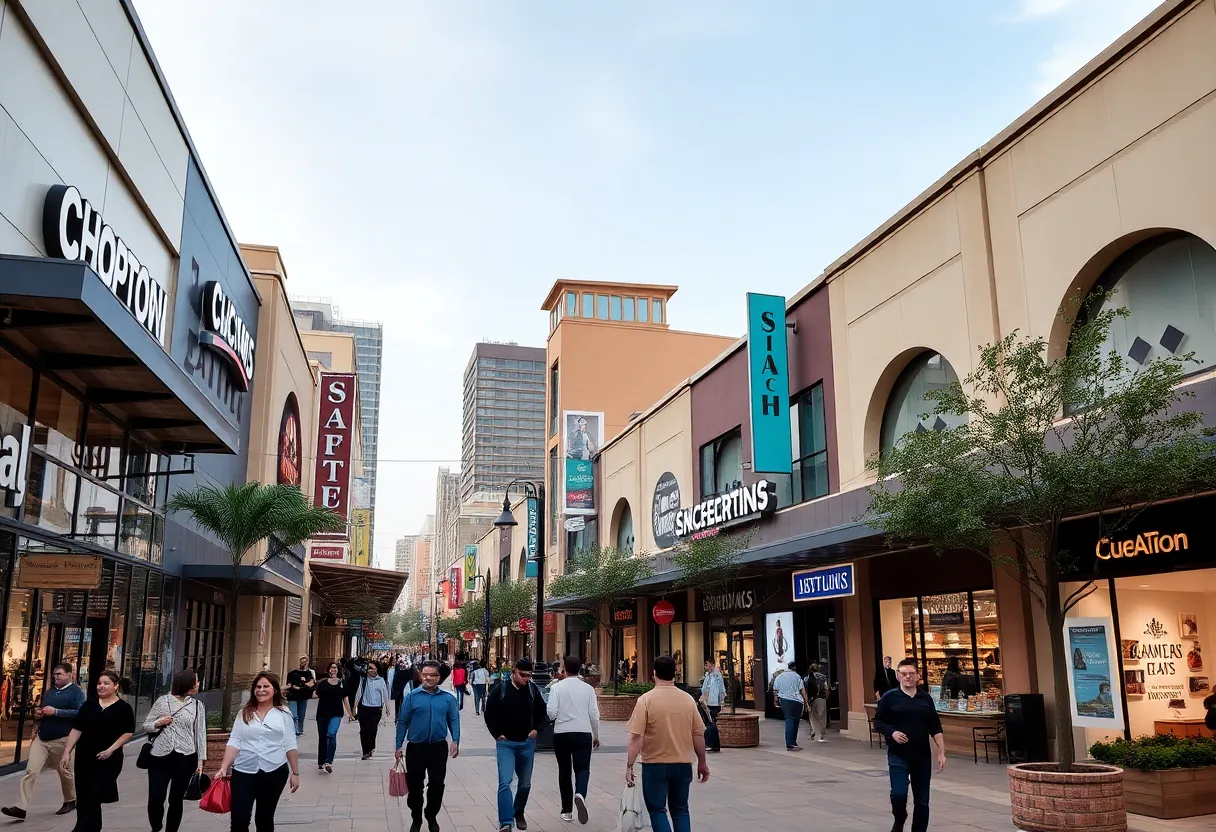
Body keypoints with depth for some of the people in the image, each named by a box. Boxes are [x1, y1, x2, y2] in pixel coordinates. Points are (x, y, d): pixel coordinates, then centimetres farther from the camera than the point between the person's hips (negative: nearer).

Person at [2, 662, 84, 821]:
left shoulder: (76, 691, -7)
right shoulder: (48, 692, 17)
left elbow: (80, 713, -19)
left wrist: (56, 712, -22)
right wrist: (38, 713, 5)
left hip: (61, 740, -6)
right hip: (41, 738, 6)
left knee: (65, 772, 9)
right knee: (30, 771, -7)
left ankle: (71, 801, 28)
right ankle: (21, 808, -9)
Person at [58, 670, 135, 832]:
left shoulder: (123, 708, -6)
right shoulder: (89, 705, 4)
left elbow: (128, 733, -6)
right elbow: (76, 730, 3)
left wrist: (111, 749, -15)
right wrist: (67, 753, -3)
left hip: (108, 760, -4)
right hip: (84, 758, 4)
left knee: (91, 800, -6)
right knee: (83, 799, 11)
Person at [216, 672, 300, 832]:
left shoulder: (283, 713, 2)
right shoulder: (244, 713, 5)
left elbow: (289, 745, 2)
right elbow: (234, 742, 2)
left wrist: (295, 772, 2)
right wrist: (224, 768, -8)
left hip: (274, 772, -1)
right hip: (243, 772, 1)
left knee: (264, 819, 12)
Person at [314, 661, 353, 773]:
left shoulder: (342, 683, 3)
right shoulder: (323, 683, 2)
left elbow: (345, 700, 9)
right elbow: (315, 695, 6)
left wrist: (350, 714, 11)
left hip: (336, 714, -1)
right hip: (322, 714, 1)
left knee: (331, 735, -20)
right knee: (322, 738, 10)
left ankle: (329, 762, -19)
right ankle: (321, 762, 26)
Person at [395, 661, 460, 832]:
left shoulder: (447, 698, 1)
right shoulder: (412, 697, -4)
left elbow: (454, 721, 3)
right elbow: (402, 722, -2)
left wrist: (455, 741, -10)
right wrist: (399, 746, -4)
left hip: (439, 748, 1)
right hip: (416, 747, -1)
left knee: (437, 785, 9)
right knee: (414, 785, 8)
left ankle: (432, 817, 29)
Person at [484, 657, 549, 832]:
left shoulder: (532, 689, 0)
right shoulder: (500, 689, -9)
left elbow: (541, 712, 14)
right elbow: (489, 714, -3)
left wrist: (536, 729, 3)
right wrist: (497, 734, -7)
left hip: (527, 743, 4)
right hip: (505, 743, -3)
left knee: (525, 783, 13)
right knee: (505, 782, -15)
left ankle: (519, 814, 34)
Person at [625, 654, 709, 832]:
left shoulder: (646, 699, -10)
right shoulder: (688, 699, 0)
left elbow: (636, 737, -15)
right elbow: (698, 735, 3)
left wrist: (629, 766, -11)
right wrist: (702, 763, 14)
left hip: (655, 765, -3)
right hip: (683, 764, 3)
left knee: (657, 810, 8)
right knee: (680, 809, 16)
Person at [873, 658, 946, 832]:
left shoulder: (926, 699, 6)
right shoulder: (890, 698, -3)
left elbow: (935, 728, 9)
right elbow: (878, 722, 1)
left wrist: (941, 753, 2)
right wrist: (892, 733, -17)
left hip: (922, 756, 3)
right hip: (898, 755, -3)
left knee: (922, 801, 6)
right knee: (898, 794, -13)